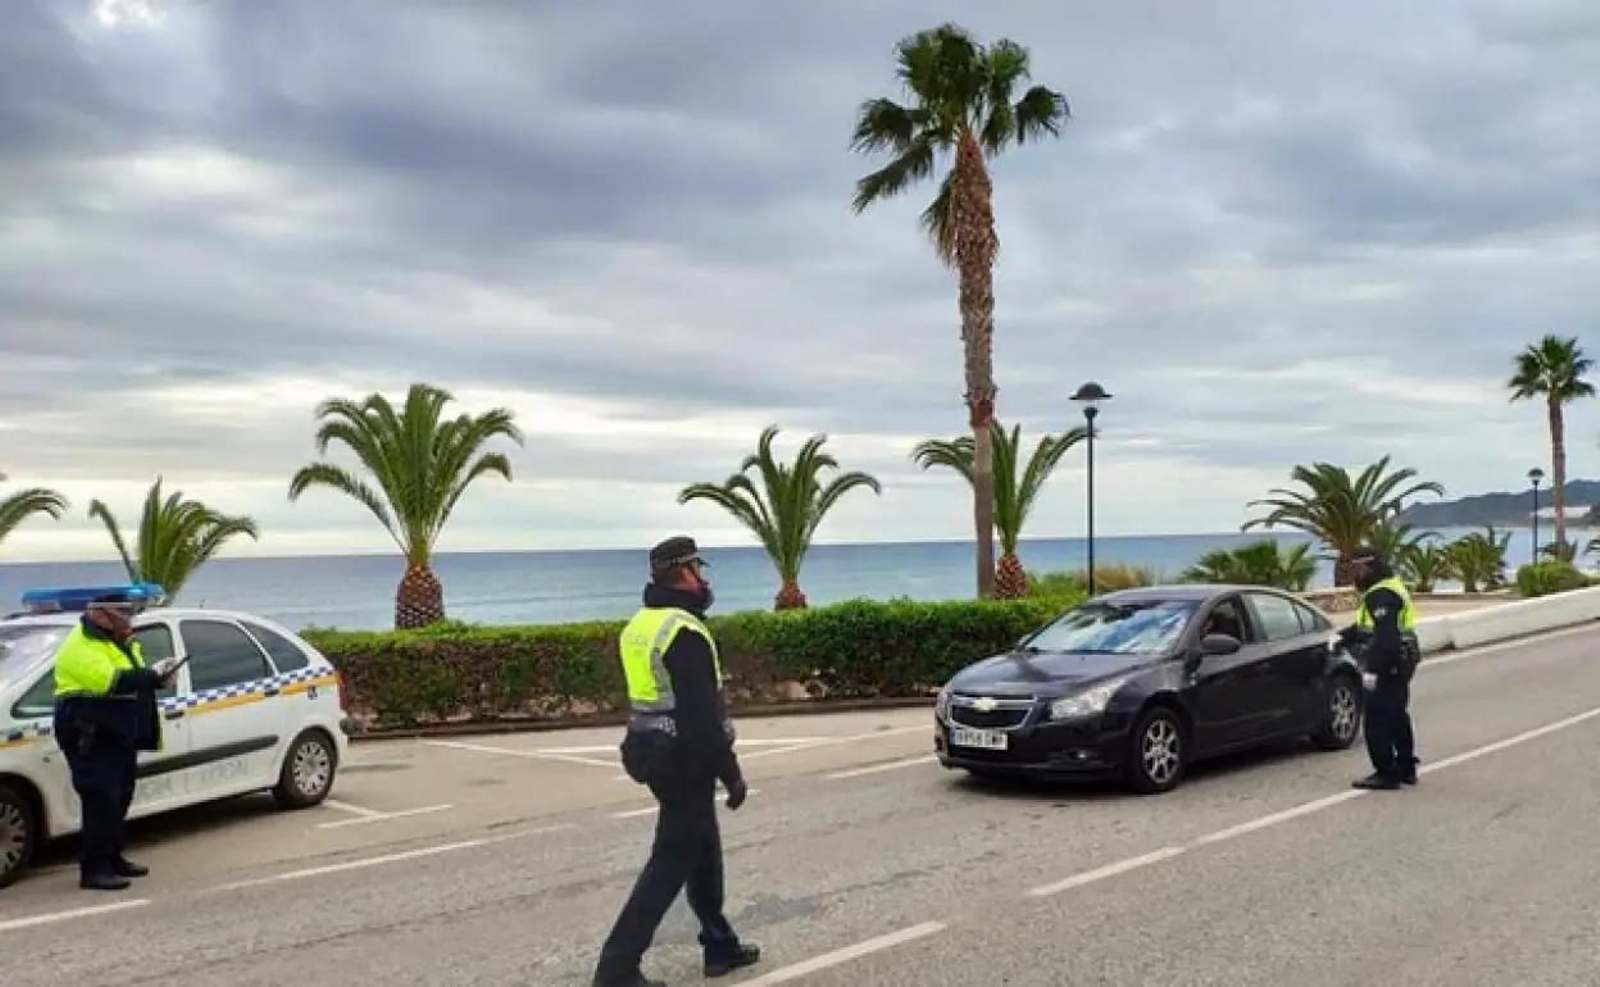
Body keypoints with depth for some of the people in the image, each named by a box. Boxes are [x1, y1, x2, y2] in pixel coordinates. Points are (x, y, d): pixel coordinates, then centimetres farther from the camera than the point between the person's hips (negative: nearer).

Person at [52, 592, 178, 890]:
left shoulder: (118, 642, 17)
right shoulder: (82, 647, -15)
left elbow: (132, 680, 25)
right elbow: (109, 681, -29)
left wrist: (157, 676, 3)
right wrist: (152, 675, -23)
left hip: (119, 737, 10)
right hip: (91, 739, -10)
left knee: (119, 800, 15)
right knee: (100, 801, -12)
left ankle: (112, 858, 26)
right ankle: (94, 869, -9)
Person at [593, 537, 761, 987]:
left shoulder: (641, 624, 9)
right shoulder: (684, 631, -22)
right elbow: (703, 715, -25)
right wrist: (730, 772, -18)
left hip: (656, 752, 10)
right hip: (685, 759, -10)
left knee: (704, 849, 20)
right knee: (672, 861, -2)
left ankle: (720, 945, 30)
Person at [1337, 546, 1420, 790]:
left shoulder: (1381, 595, -19)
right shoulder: (1391, 588, 17)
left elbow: (1384, 636, -27)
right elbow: (1366, 627, 24)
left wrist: (1372, 669, -28)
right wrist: (1343, 636, 16)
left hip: (1388, 667, -11)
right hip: (1401, 664, 11)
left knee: (1377, 720, -7)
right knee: (1398, 717, 20)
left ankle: (1386, 773, -4)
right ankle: (1406, 768, 30)